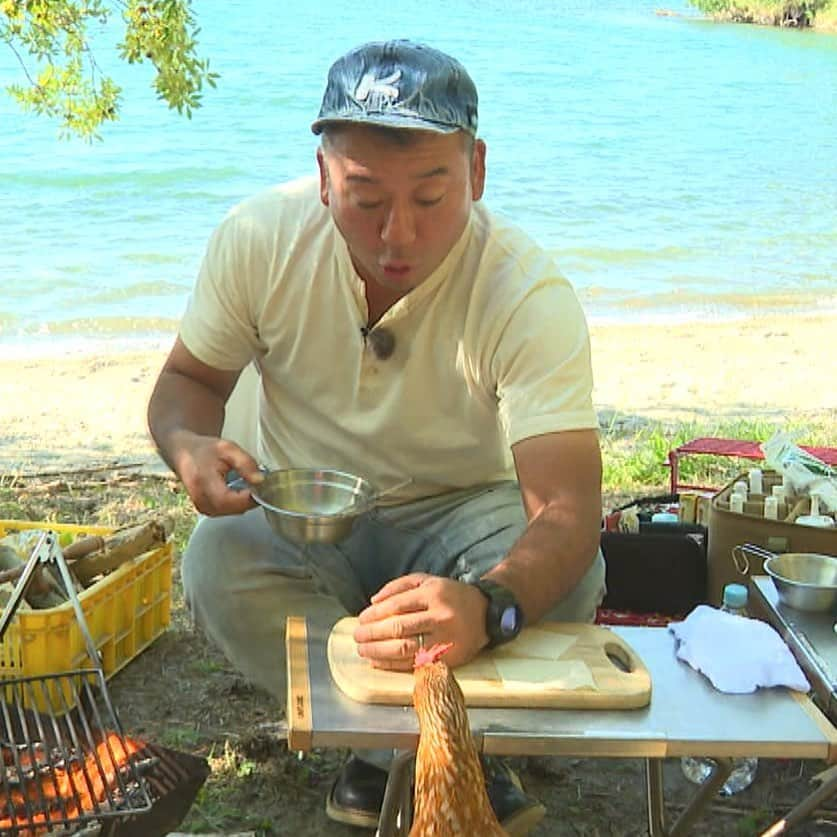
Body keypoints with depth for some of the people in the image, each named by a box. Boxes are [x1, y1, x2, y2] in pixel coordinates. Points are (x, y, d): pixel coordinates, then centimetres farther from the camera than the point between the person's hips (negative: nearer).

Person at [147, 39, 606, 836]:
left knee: (567, 571, -32)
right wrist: (189, 447, -28)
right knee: (217, 561, -31)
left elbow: (568, 511, -34)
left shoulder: (531, 296, -26)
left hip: (460, 513, -1)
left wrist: (487, 605, -57)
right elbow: (189, 379, -2)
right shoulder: (258, 238, -17)